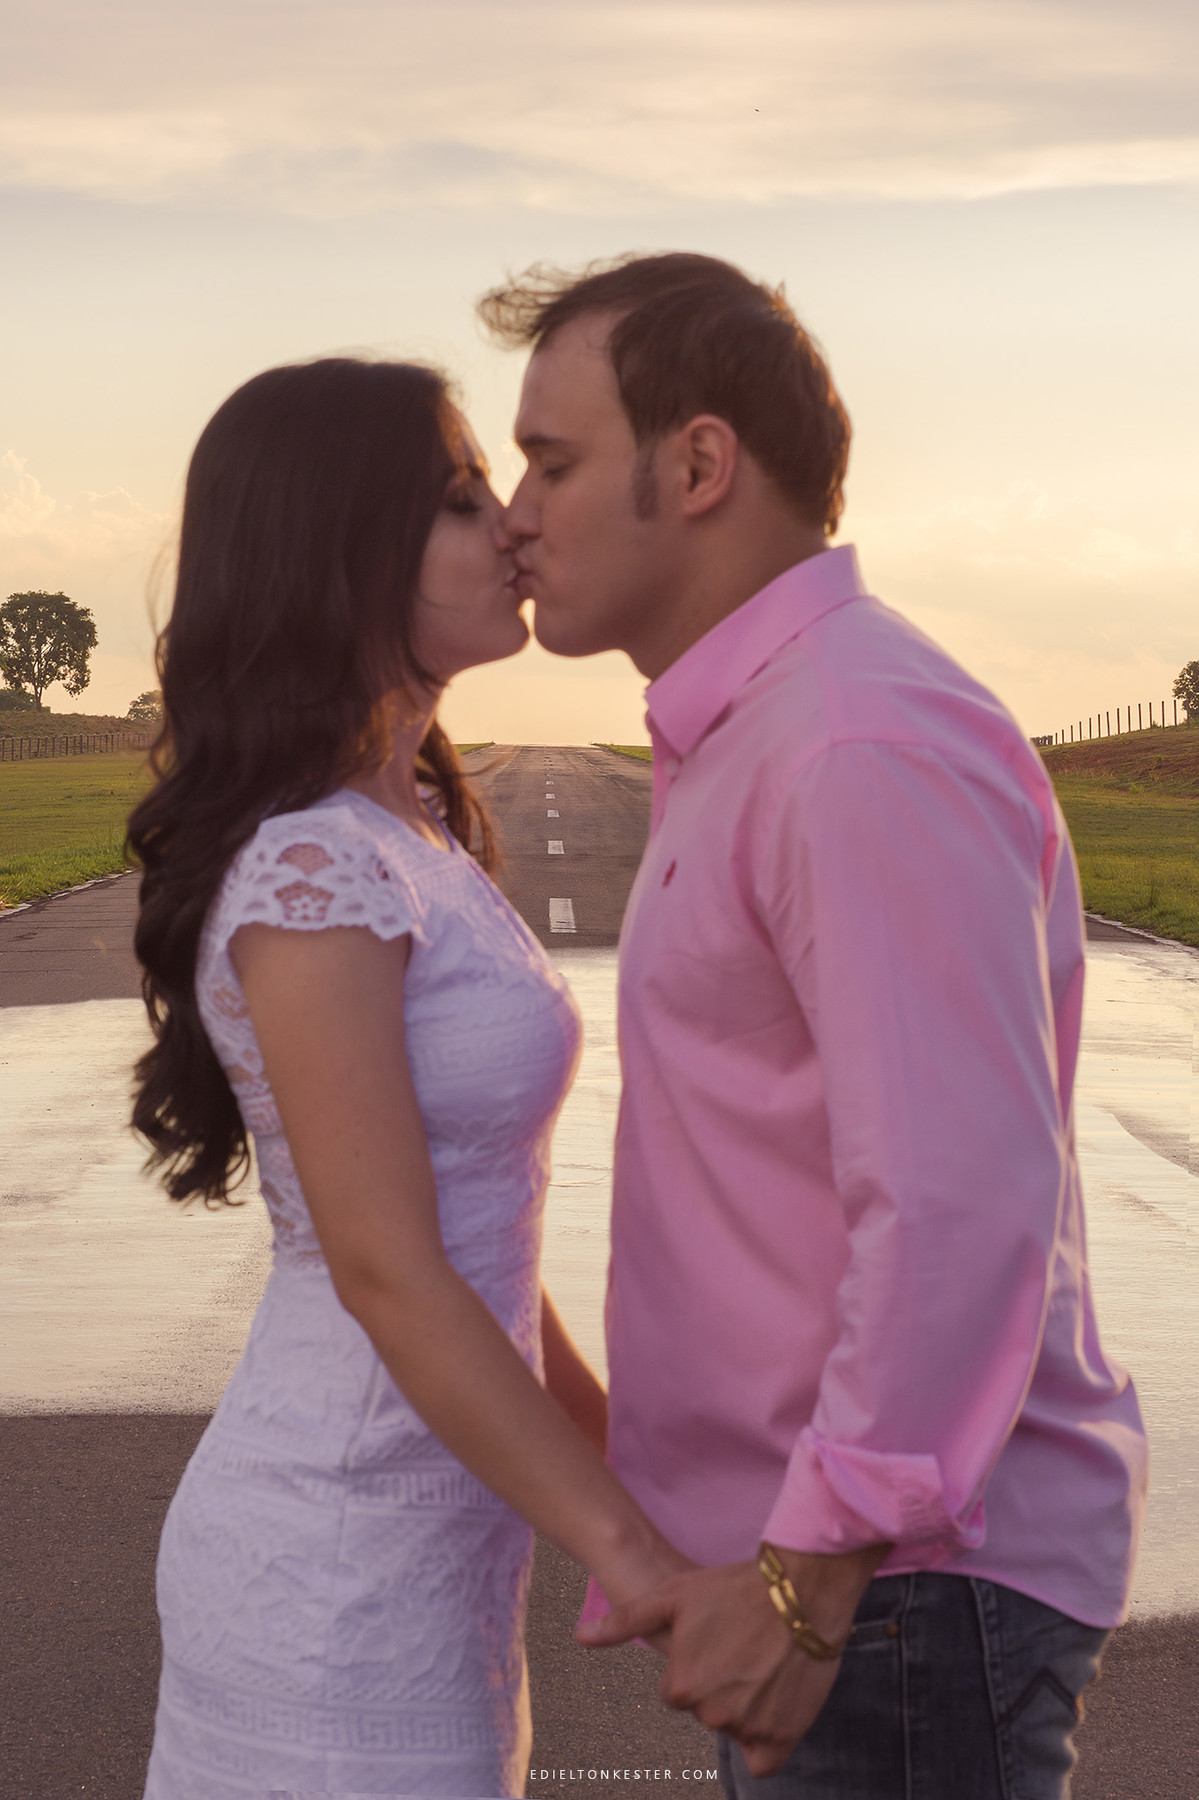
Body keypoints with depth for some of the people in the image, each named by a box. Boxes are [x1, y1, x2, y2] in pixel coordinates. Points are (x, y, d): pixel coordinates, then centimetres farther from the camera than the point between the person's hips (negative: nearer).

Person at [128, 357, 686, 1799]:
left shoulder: (409, 839, 8)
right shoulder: (309, 873, -20)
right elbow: (386, 1272, -24)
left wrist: (624, 1450, 18)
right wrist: (636, 1555, -23)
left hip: (428, 1533, 9)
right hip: (340, 1570, -9)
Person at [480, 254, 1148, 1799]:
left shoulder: (873, 746, -20)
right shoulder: (771, 743, 14)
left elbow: (967, 1203, -26)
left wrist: (810, 1578, -23)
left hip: (894, 1582, -10)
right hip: (816, 1558, 10)